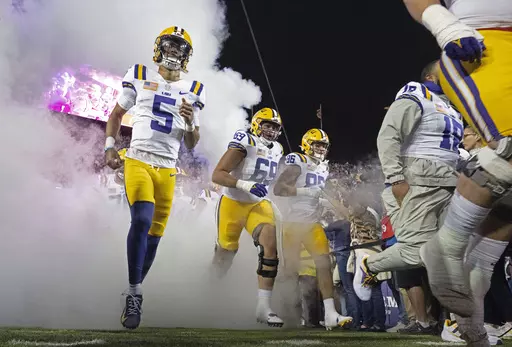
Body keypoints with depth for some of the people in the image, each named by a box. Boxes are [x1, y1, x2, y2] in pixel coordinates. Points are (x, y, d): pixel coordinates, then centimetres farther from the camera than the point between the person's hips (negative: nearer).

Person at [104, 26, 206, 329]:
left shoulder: (193, 91, 11)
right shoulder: (139, 76, 7)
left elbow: (191, 145, 12)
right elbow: (117, 114, 16)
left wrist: (191, 122, -8)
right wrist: (110, 146, 1)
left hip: (167, 169, 3)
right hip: (138, 161, -3)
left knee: (155, 233, 4)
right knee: (142, 221, -24)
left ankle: (134, 294, 20)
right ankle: (134, 292, -14)